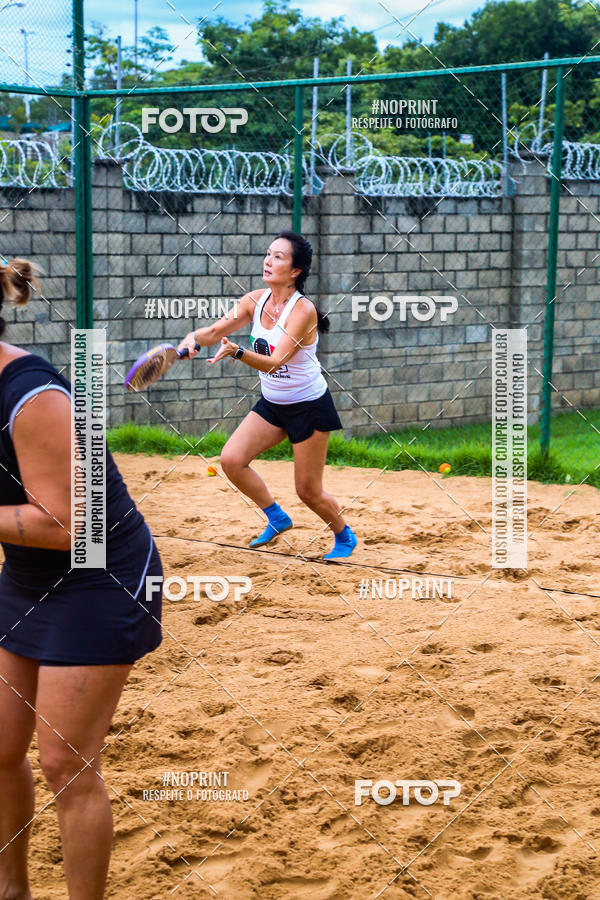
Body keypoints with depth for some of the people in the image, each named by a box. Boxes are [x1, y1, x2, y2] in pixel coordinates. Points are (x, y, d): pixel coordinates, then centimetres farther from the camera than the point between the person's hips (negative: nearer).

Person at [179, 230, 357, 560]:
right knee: (231, 459, -10)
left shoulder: (303, 310, -24)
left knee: (308, 492, 0)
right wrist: (194, 338, -24)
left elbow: (274, 362, -32)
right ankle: (276, 518, 12)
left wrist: (237, 351, -48)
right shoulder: (255, 300, -5)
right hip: (272, 404, 6)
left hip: (309, 407, -6)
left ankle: (344, 536, 30)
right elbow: (216, 331, -2)